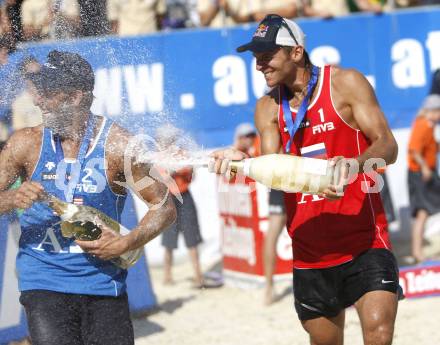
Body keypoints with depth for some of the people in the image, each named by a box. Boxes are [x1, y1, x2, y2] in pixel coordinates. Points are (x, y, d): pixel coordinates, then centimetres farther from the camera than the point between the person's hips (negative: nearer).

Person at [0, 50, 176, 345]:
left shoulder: (117, 145, -5)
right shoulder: (27, 144, 0)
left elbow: (165, 207, -1)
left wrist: (126, 244, -14)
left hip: (104, 284, 0)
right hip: (43, 284, 0)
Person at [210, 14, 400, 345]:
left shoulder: (345, 83, -4)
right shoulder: (268, 108, 9)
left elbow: (387, 146, -11)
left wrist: (355, 163, -33)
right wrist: (242, 161, -24)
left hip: (364, 242, -4)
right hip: (310, 251, 5)